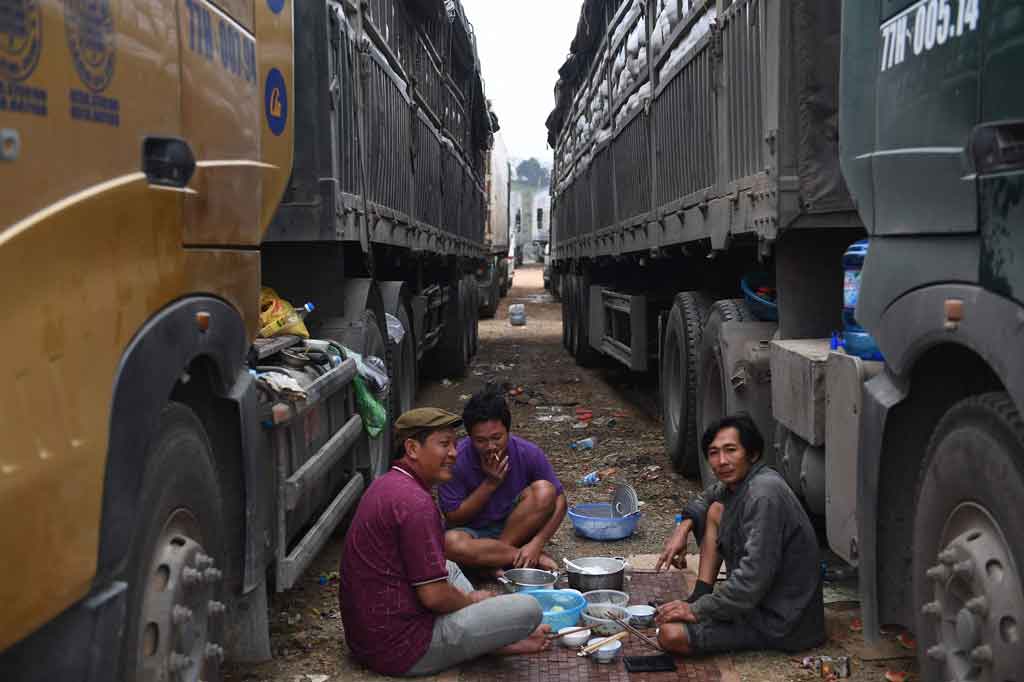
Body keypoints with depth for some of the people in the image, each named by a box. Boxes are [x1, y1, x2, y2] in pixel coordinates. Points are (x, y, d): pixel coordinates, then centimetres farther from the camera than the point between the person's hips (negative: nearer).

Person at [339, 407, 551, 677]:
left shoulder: (387, 484, 11)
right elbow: (434, 595, -21)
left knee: (451, 569, 32)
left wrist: (472, 602, 17)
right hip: (400, 649, -11)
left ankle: (503, 641, 20)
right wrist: (472, 600, 0)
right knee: (528, 608, -14)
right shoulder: (415, 503, -21)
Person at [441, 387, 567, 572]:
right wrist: (490, 483, -23)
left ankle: (495, 558, -17)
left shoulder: (528, 453, -15)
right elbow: (453, 517, -14)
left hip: (515, 529, 1)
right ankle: (535, 560, -22)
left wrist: (537, 543, -24)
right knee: (450, 542, -36)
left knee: (544, 490, -25)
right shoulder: (456, 460, -19)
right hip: (474, 532, -1)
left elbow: (559, 499, -11)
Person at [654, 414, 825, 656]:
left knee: (670, 635, -22)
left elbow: (753, 578, -28)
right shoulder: (738, 481, 5)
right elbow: (706, 498, 29)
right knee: (715, 510, 13)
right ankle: (701, 597, 10)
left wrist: (697, 611, -20)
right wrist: (684, 527, 9)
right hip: (761, 596, 10)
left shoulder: (765, 494, -24)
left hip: (781, 622, -10)